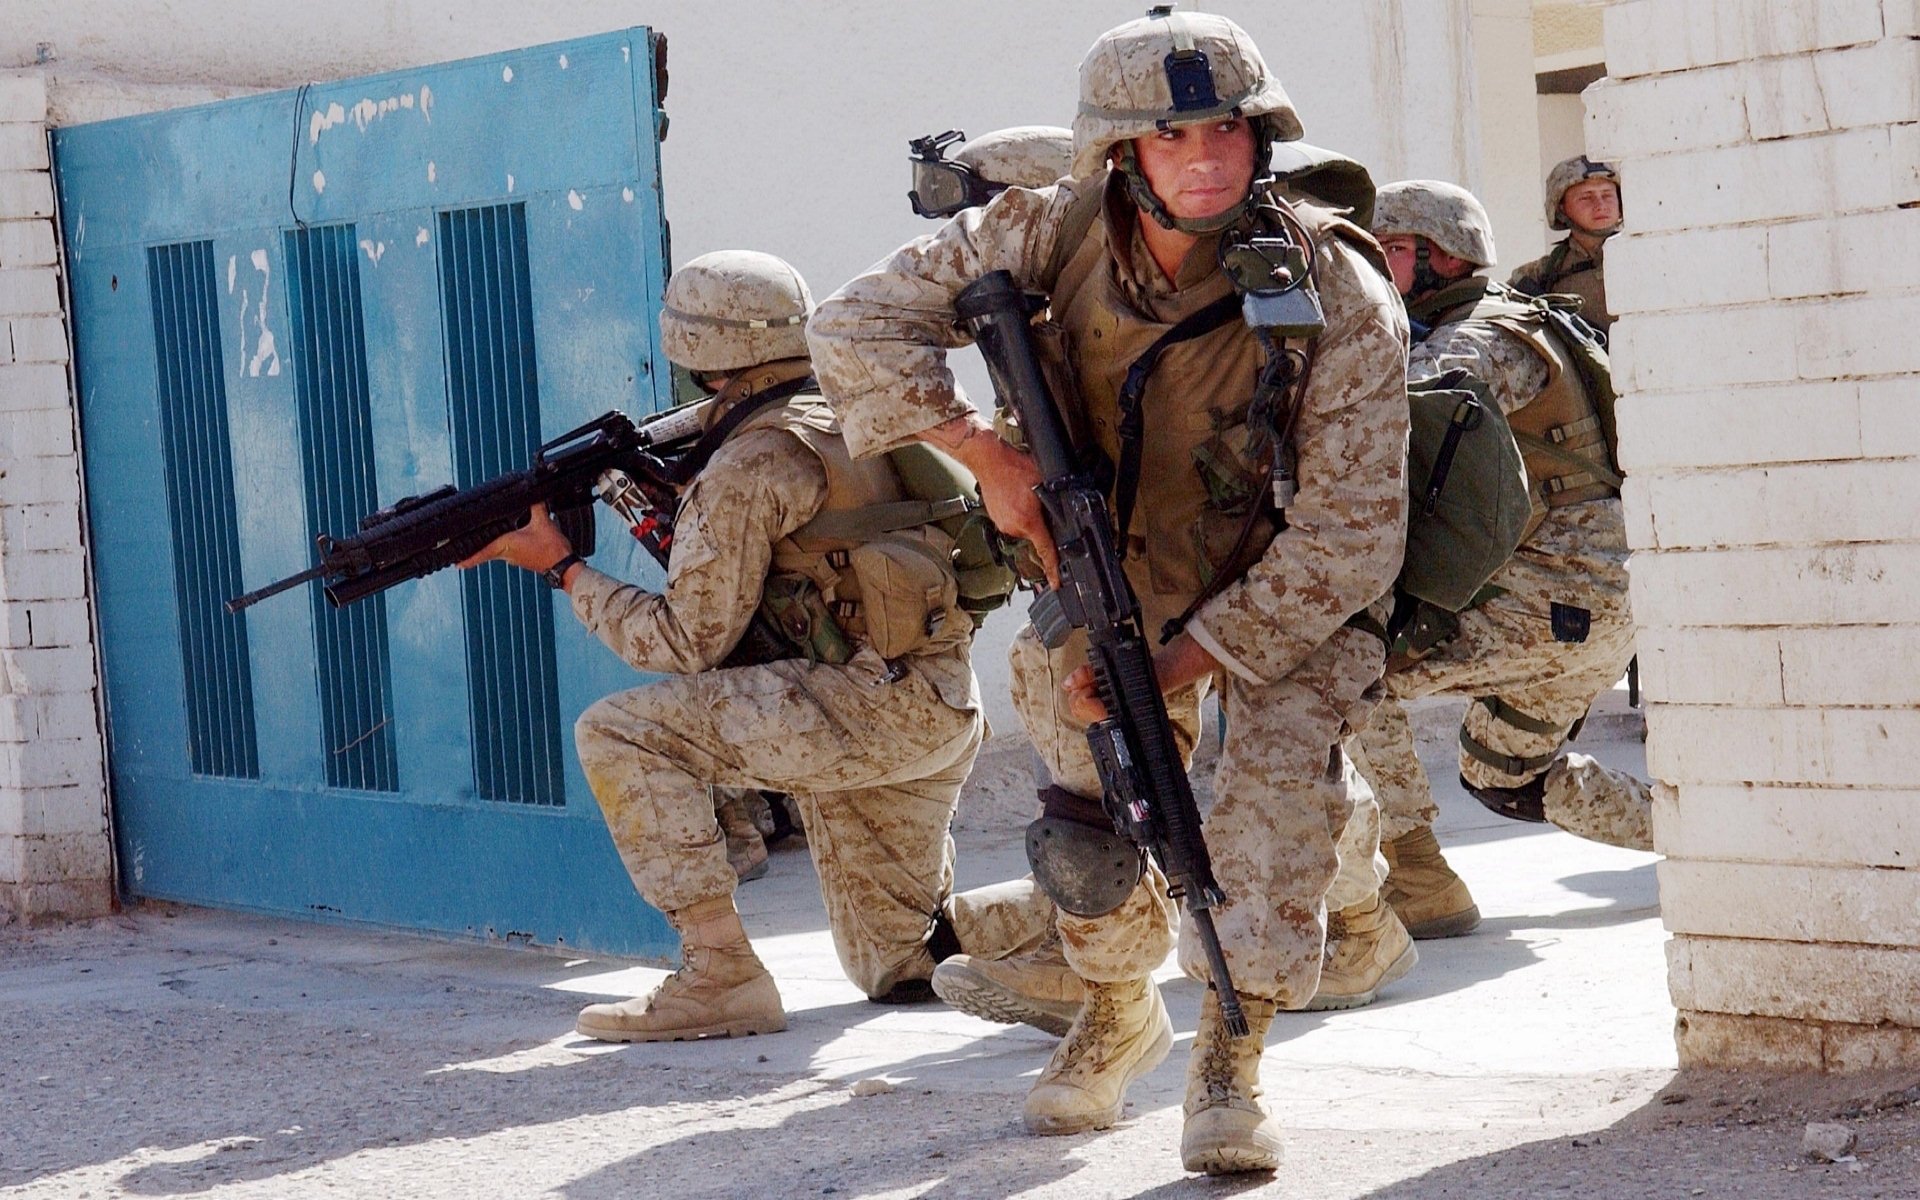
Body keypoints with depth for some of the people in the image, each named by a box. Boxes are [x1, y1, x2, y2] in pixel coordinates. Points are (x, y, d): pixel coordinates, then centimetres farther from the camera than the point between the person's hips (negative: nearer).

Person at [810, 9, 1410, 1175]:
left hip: (1289, 594, -3)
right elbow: (857, 324, -15)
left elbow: (1348, 541, -28)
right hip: (1109, 576, 3)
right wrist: (984, 452, -29)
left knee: (1285, 763, -26)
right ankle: (1121, 1014, 31)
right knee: (1095, 794, 2)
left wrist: (1177, 665, -30)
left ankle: (1229, 1059, -18)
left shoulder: (1338, 297, -29)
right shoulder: (1056, 237, -21)